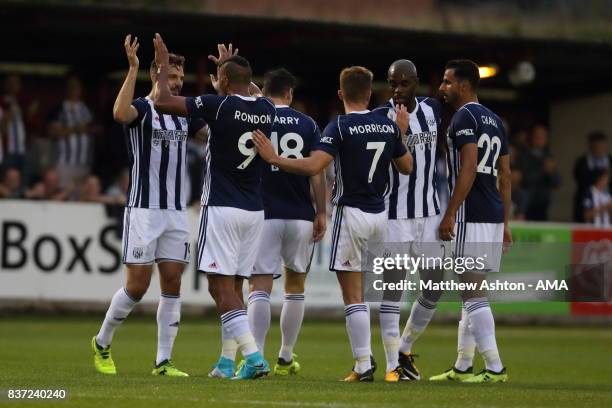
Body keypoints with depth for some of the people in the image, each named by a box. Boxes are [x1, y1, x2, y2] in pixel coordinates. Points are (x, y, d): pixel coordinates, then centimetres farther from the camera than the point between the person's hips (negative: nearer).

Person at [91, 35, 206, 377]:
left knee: (172, 284, 0)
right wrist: (133, 69, -32)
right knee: (137, 285, -5)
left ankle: (164, 362, 2)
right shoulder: (141, 109, -6)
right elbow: (120, 113, -29)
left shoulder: (184, 115, 13)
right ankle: (102, 343, 17)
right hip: (143, 209, -6)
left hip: (176, 211, 6)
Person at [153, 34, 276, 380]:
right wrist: (230, 66, 45)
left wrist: (163, 64, 8)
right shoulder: (267, 110, 5)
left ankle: (253, 355, -19)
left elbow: (163, 102, -7)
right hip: (254, 211, 6)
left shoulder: (219, 105, -13)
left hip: (222, 208, -6)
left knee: (221, 286, -6)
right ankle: (227, 362, 15)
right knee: (233, 287, 13)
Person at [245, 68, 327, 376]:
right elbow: (317, 172, -1)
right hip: (301, 217, 2)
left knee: (259, 288, -4)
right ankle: (286, 358, 21)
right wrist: (321, 213, 4)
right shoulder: (307, 125, 5)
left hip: (264, 214, -2)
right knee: (295, 287, 16)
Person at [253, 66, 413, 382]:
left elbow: (314, 166, -23)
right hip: (380, 214, 5)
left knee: (353, 295, -3)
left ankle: (363, 365, -6)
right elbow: (407, 167, 17)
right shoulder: (388, 126, 5)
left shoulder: (340, 127, -12)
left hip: (350, 212, -5)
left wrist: (273, 159, -16)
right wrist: (402, 134, 30)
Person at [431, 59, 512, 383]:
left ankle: (494, 368, -12)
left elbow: (468, 168, -18)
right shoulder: (494, 120, 18)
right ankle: (462, 367, 18)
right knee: (470, 292, 14)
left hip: (471, 215, -9)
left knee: (473, 294, -8)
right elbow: (505, 176, 19)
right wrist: (504, 222, 21)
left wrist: (450, 214, -18)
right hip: (494, 216, 9)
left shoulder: (464, 117, -9)